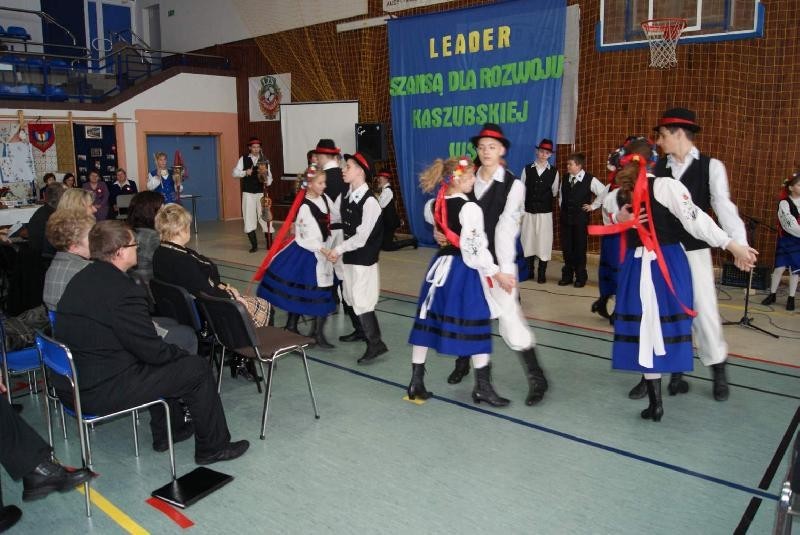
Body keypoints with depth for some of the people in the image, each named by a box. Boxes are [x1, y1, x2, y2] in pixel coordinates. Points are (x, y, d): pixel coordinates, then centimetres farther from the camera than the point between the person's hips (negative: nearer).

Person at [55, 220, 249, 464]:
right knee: (197, 368, -1)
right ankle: (212, 446, 14)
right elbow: (152, 351, -18)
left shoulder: (81, 279, 6)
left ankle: (167, 432, 38)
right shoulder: (123, 290, -24)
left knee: (163, 361, 27)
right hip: (101, 391, -10)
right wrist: (183, 354, 2)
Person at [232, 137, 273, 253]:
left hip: (261, 193, 0)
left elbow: (269, 177, 3)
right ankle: (254, 245, 12)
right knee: (249, 219, 2)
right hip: (248, 193, 0)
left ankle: (269, 244, 10)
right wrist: (245, 172, -19)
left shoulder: (264, 160, 6)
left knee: (265, 218, 0)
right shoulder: (243, 159, 5)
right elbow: (235, 173, -2)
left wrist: (267, 181, -19)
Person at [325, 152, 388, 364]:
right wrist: (337, 251, 3)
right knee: (349, 298, 18)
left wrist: (339, 249, -14)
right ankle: (360, 331, 38)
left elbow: (361, 237, -20)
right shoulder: (348, 198, 6)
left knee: (361, 301, -9)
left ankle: (375, 343, 1)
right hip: (349, 257, 8)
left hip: (363, 260, -8)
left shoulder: (369, 202, -18)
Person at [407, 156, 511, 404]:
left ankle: (416, 383, 17)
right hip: (465, 270, -7)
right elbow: (476, 249, -20)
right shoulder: (470, 208, -18)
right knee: (475, 326, 4)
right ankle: (482, 387, 14)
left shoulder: (432, 206, 3)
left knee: (427, 321, 11)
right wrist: (497, 273, -12)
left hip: (441, 265, 7)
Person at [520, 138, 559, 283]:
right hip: (528, 212, 1)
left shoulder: (553, 172, 2)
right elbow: (522, 190, 3)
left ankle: (542, 274, 11)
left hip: (545, 213, -1)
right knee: (528, 241, 6)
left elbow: (554, 192, 11)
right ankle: (529, 271, 20)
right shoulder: (527, 169, 2)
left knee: (544, 242, 1)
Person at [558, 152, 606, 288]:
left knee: (580, 248, 4)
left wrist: (593, 206, -4)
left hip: (581, 219, -4)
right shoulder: (565, 179, 6)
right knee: (566, 248, 8)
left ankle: (580, 277, 17)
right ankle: (567, 275, 20)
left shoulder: (590, 180, -8)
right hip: (565, 218, 4)